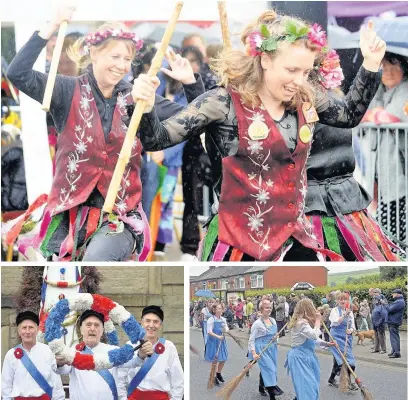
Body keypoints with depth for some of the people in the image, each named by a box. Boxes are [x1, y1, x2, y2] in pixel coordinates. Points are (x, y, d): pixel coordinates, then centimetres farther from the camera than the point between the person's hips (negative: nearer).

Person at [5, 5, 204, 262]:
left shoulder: (137, 98, 4)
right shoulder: (69, 91, -2)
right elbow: (18, 74, -17)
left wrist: (191, 83, -8)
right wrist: (53, 26, -20)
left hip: (121, 213, -1)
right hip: (72, 210, 1)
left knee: (98, 257, -29)